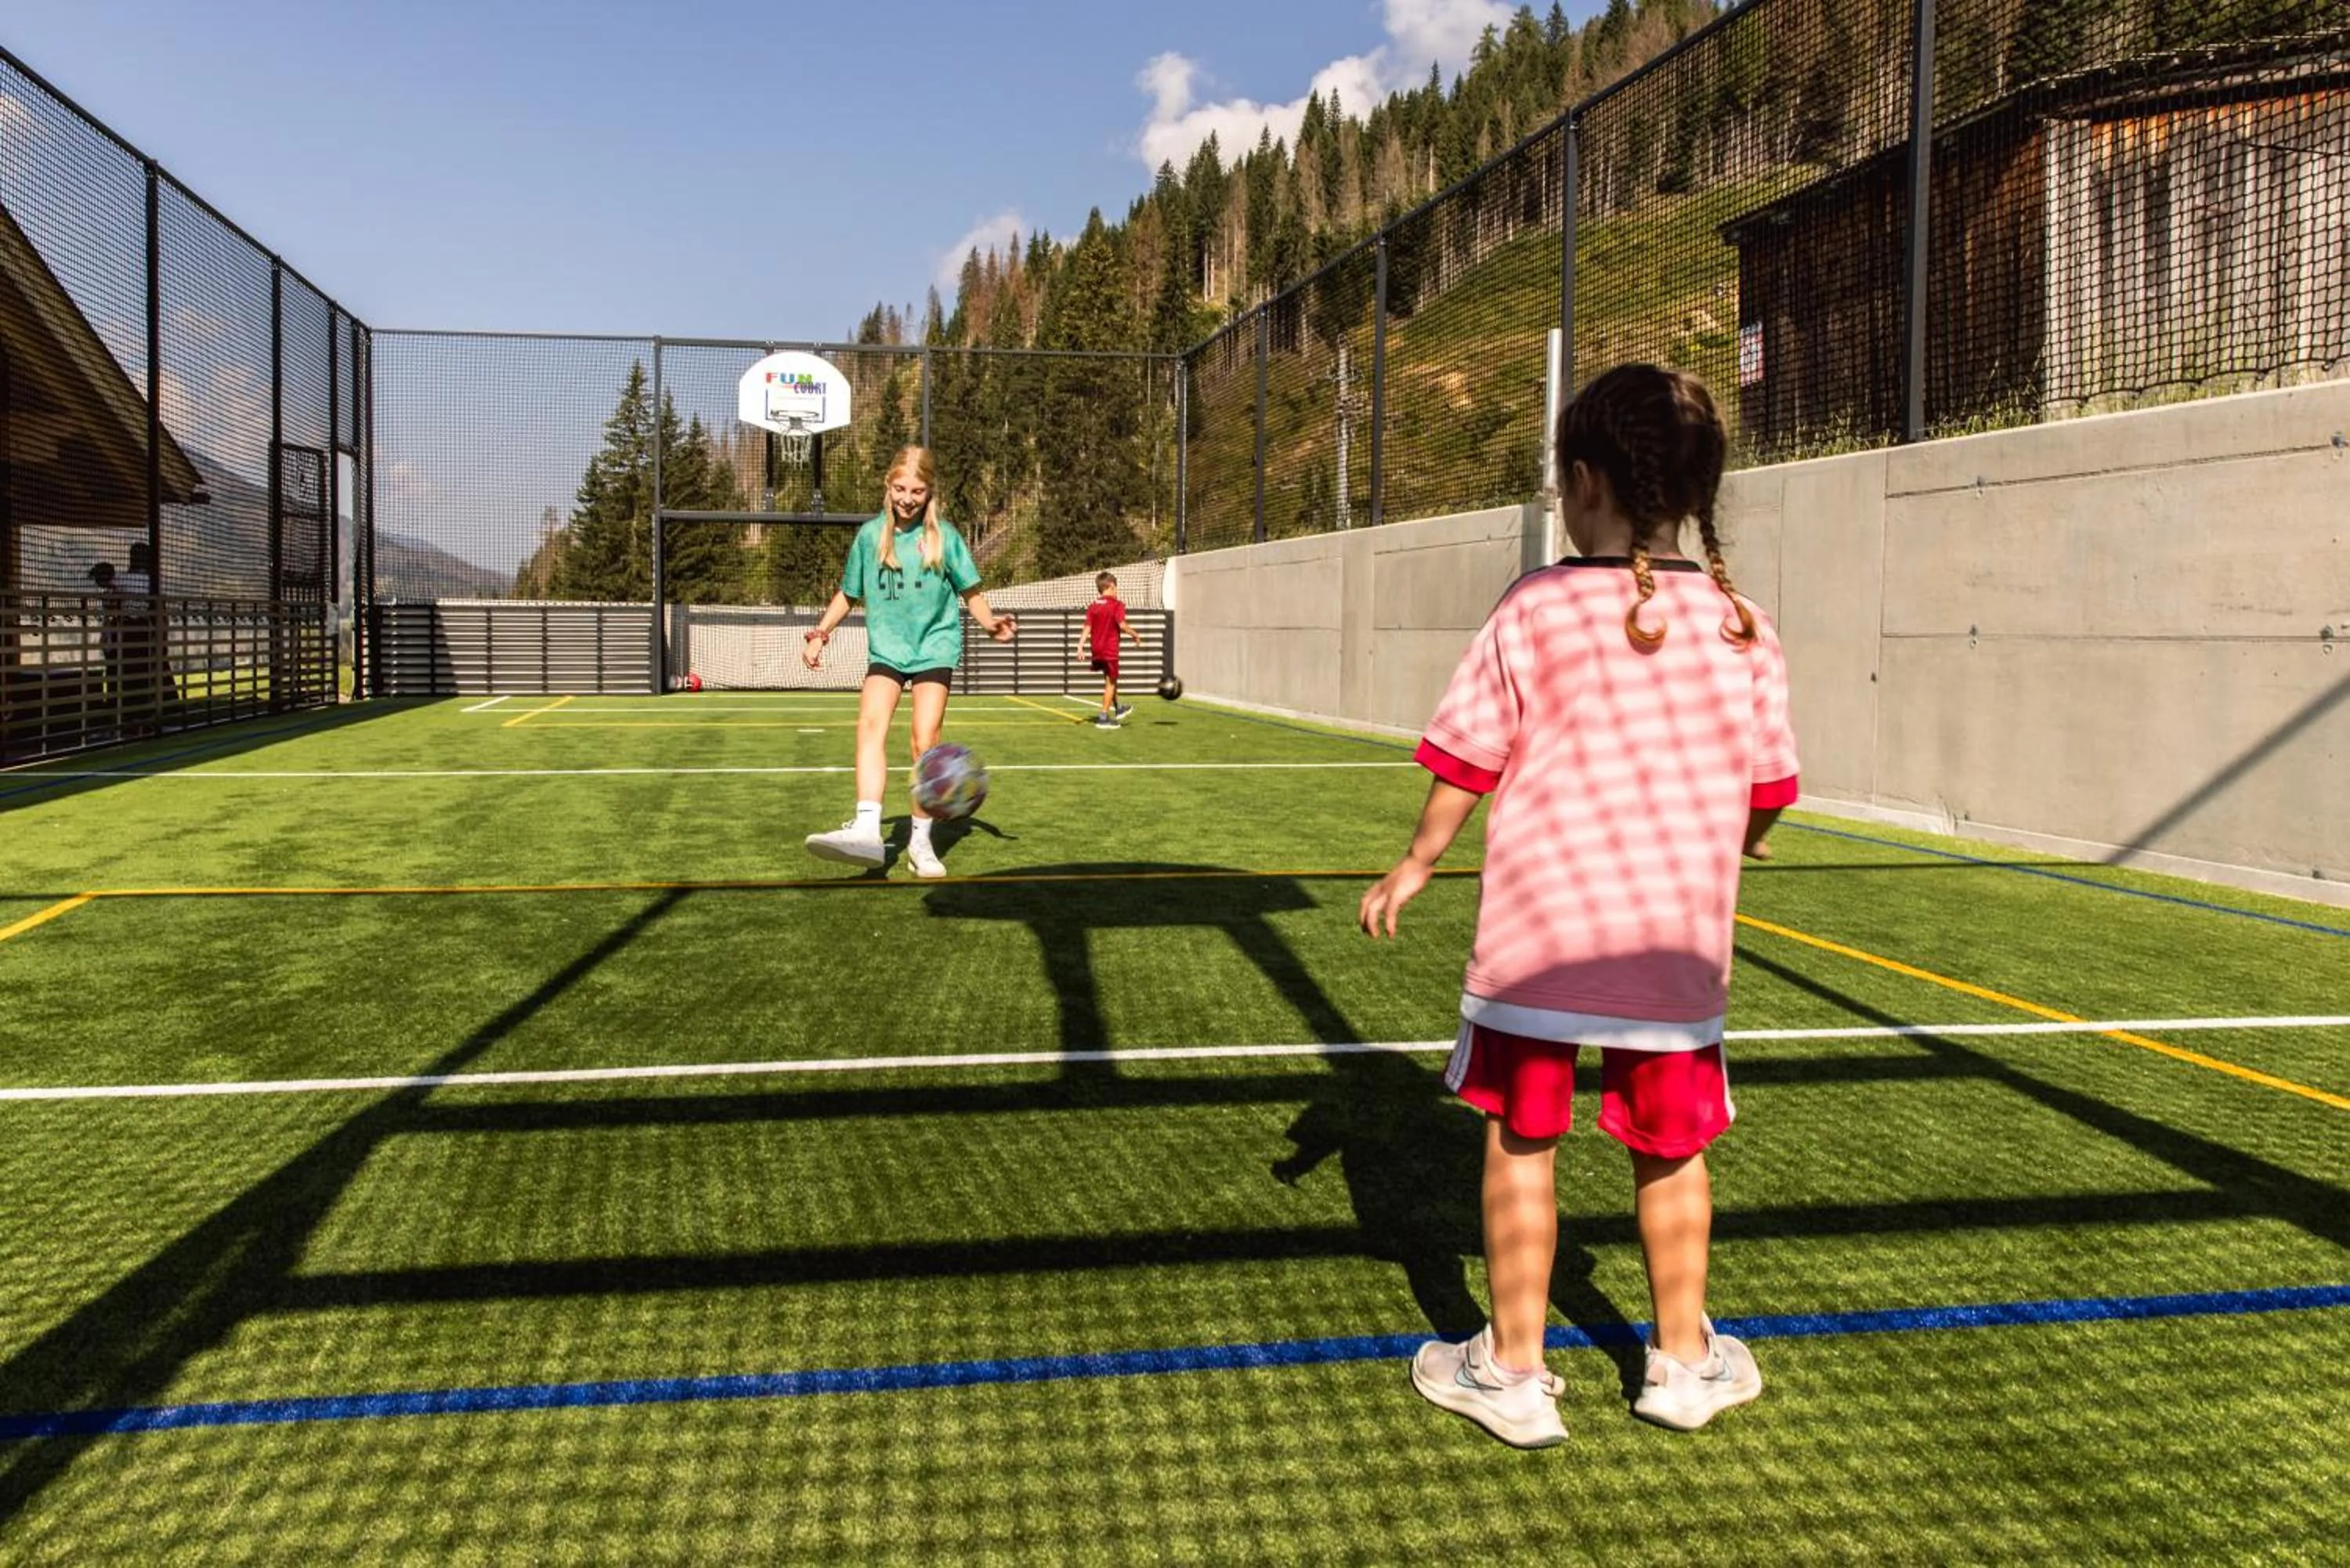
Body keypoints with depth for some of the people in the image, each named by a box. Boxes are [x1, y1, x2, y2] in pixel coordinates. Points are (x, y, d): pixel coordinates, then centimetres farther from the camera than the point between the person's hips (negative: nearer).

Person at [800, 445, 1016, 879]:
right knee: (870, 725, -21)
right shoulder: (870, 535, 4)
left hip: (935, 648, -1)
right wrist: (820, 632, 3)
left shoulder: (944, 536, -1)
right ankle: (867, 830, -33)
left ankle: (921, 840, 5)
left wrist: (990, 623, -14)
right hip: (886, 649, 1)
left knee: (925, 742, -10)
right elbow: (848, 595, 15)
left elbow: (970, 592, 5)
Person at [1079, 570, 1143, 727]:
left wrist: (1081, 645, -5)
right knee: (1110, 683, 2)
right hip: (1110, 649, -6)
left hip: (1096, 650, 6)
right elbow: (1122, 625, -20)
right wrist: (1135, 635, -6)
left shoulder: (1092, 607, 6)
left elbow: (1087, 628, -1)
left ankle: (1118, 708, 39)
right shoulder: (1117, 604, -10)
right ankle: (1104, 717, -1)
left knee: (1110, 679, 24)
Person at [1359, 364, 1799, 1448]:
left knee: (1522, 1141, 10)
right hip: (1680, 942, 3)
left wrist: (1415, 865, 10)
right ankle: (1683, 1360, 33)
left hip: (1538, 932, -2)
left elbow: (1464, 762, -4)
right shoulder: (1740, 628, 1)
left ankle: (1512, 1370, 20)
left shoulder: (1534, 610, -8)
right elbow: (1767, 790, 8)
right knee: (1669, 1150, 17)